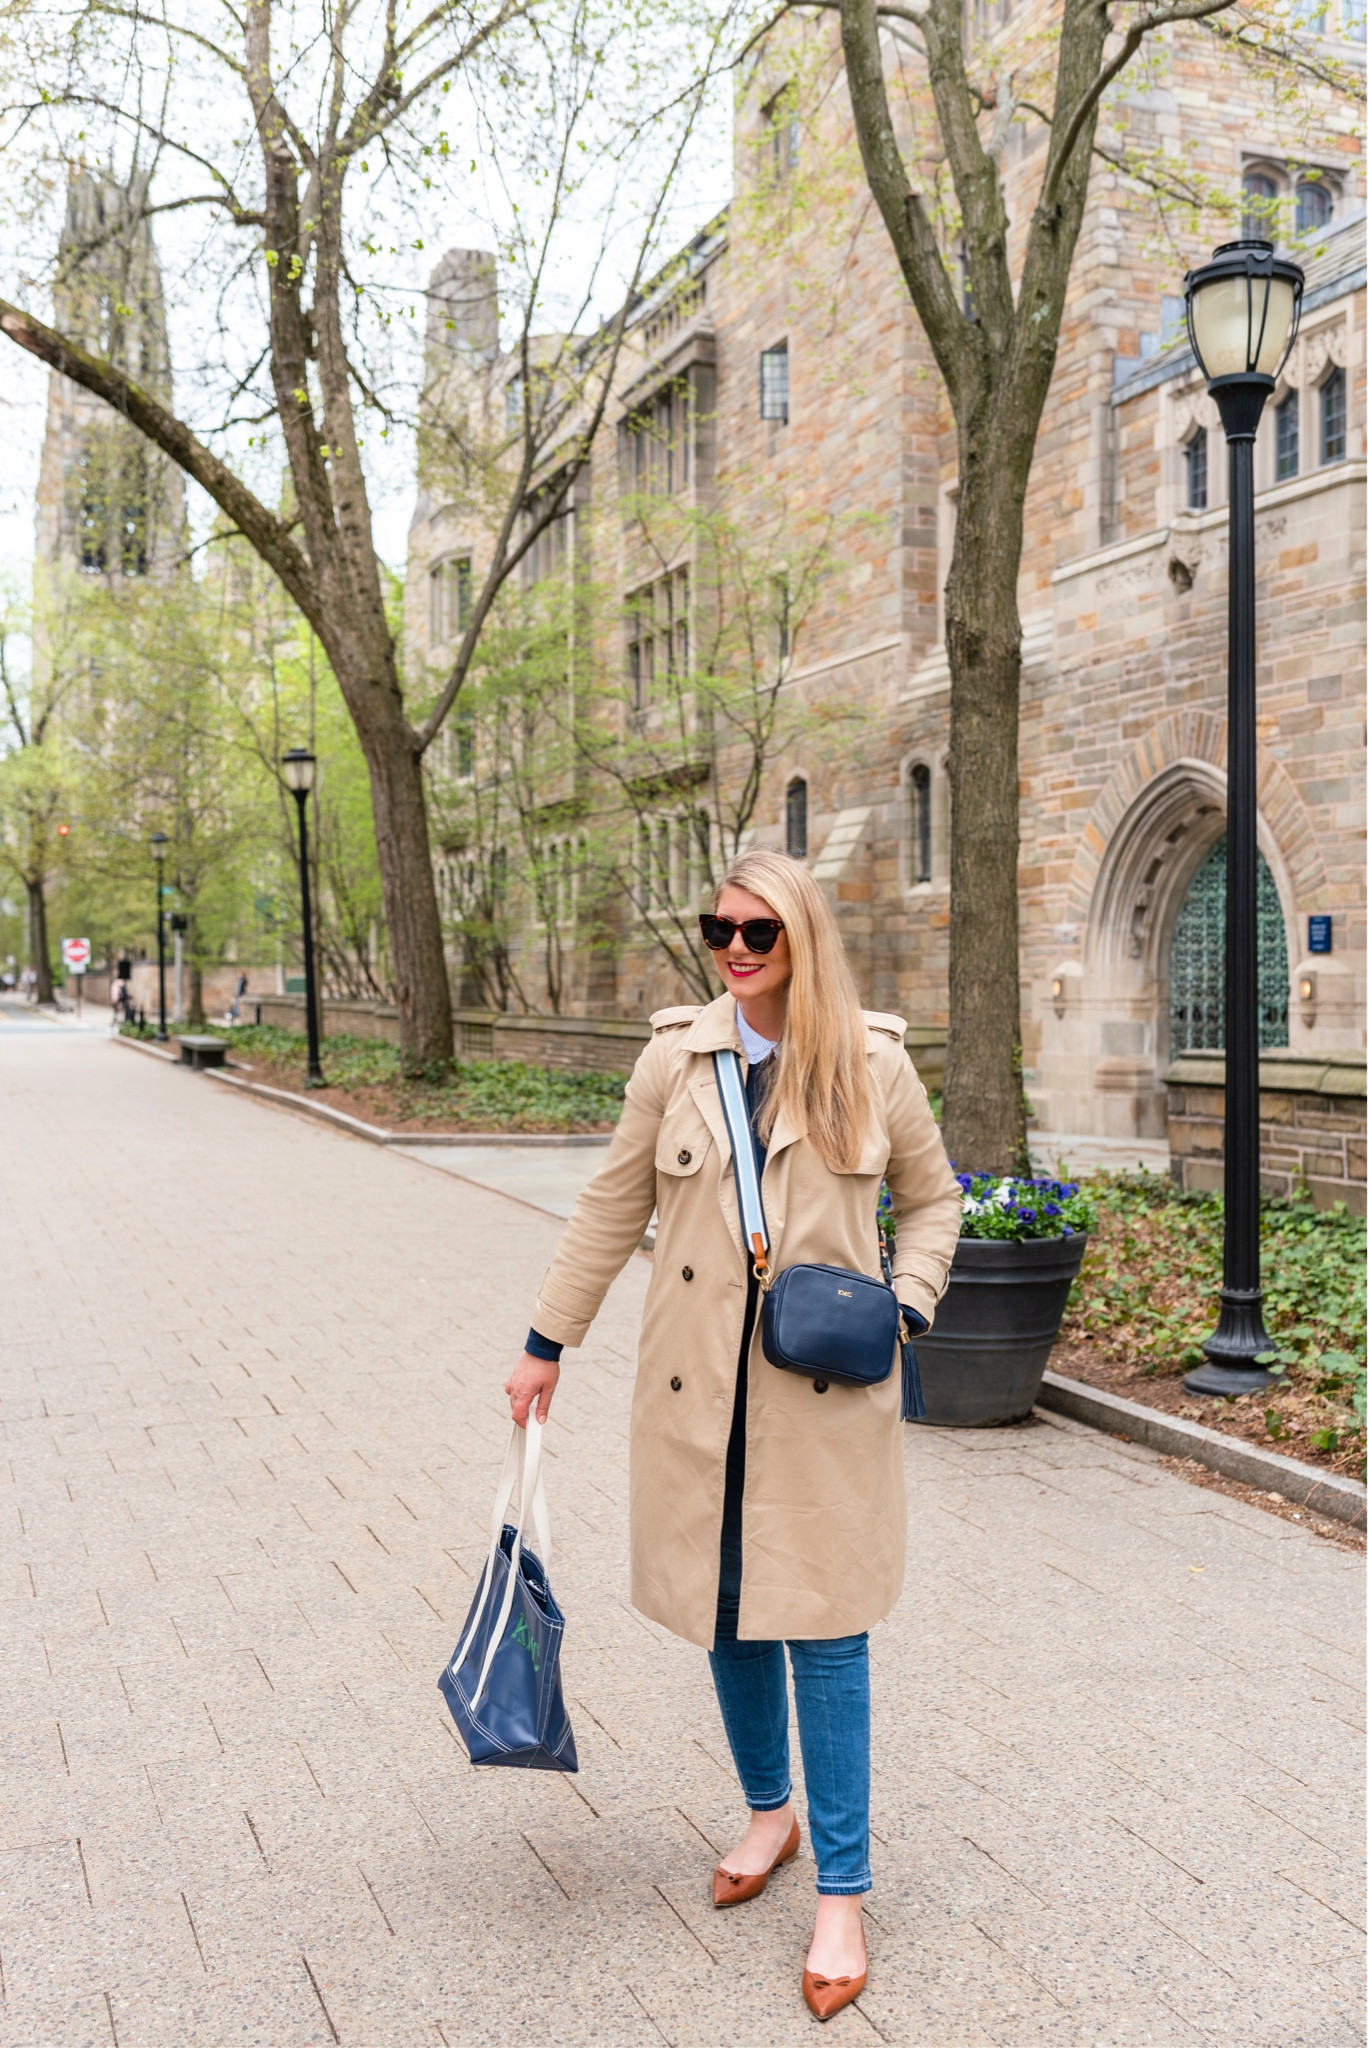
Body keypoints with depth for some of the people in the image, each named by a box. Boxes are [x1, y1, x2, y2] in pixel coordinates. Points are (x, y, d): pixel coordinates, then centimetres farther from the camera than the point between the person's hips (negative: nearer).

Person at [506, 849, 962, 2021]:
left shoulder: (873, 1066, -4)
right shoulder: (675, 1059, 0)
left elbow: (932, 1198, 10)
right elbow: (614, 1210, 8)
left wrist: (906, 1306, -5)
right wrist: (549, 1343, 11)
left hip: (826, 1397, -2)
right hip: (701, 1390, 3)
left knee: (825, 1630, 0)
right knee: (726, 1614, 14)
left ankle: (843, 1894, 14)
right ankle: (770, 1812, 39)